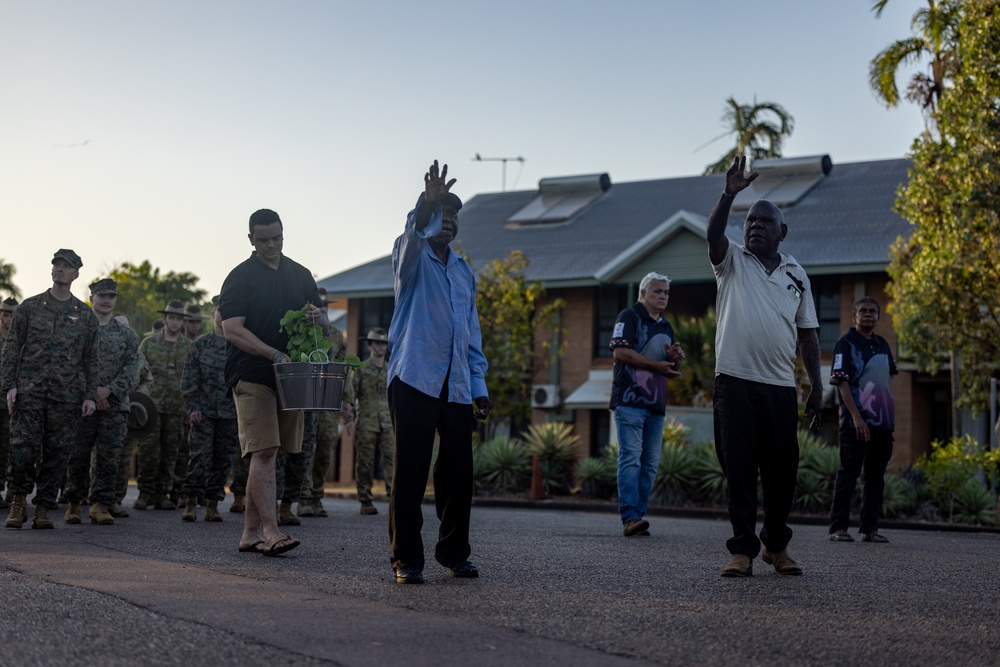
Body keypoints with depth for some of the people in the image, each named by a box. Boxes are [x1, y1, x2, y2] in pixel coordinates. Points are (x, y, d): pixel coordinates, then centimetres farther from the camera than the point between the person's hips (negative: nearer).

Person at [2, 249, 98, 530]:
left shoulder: (86, 315, 11)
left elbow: (91, 359, 10)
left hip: (67, 396, 1)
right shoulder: (29, 307, 8)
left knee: (56, 453, 2)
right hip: (29, 391, -1)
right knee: (23, 448, -9)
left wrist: (90, 395, 2)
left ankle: (43, 509, 11)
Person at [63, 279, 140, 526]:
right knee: (78, 456, 1)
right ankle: (73, 503, 12)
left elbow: (132, 370, 3)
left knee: (109, 457, -1)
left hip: (115, 405, 1)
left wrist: (109, 389, -12)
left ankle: (101, 505, 4)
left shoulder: (127, 334, 12)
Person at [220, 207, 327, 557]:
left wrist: (318, 318, -7)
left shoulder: (301, 275, 16)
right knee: (263, 452, -13)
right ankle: (271, 531, -16)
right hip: (252, 376, -5)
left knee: (267, 455, 8)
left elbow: (323, 324, 19)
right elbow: (233, 330, -11)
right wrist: (275, 355, -23)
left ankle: (250, 533, 13)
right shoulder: (240, 277, 0)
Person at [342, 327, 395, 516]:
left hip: (388, 422, 3)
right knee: (365, 463, 0)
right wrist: (349, 420, -7)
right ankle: (365, 502, 6)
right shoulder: (360, 369, 4)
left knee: (392, 457, -12)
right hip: (366, 423, -3)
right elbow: (349, 395, 1)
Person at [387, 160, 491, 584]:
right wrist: (427, 203, -40)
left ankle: (454, 552, 18)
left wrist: (479, 385, 14)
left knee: (458, 470, 5)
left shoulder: (464, 271, 22)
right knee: (409, 470, -4)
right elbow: (413, 236, -21)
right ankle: (406, 557, 3)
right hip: (414, 378, -5)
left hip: (456, 386, 5)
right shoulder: (413, 258, 5)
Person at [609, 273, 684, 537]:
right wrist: (656, 365, -14)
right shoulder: (629, 317, -1)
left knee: (650, 463, 5)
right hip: (630, 399, -8)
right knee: (631, 458, -13)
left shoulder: (666, 327, 22)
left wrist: (675, 357, 4)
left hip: (656, 404, 8)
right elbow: (620, 351, -14)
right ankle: (630, 517, -17)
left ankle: (638, 515, 9)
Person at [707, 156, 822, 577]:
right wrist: (729, 194, -29)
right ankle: (742, 549, 3)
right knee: (739, 467, -3)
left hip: (781, 386, 3)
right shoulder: (732, 262, 9)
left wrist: (816, 387, 9)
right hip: (735, 381, -2)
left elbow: (808, 333, 15)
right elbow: (713, 234, -14)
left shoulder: (796, 273, 16)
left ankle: (777, 545, 21)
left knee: (782, 468, 4)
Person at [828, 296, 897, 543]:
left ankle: (870, 528, 13)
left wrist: (890, 414, 18)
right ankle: (838, 528, 1)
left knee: (876, 476, 7)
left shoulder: (882, 344, 14)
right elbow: (841, 382, -13)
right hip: (856, 422, -7)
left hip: (882, 422, 7)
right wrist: (856, 417, -20)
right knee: (848, 474, -4)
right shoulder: (846, 343, -5)